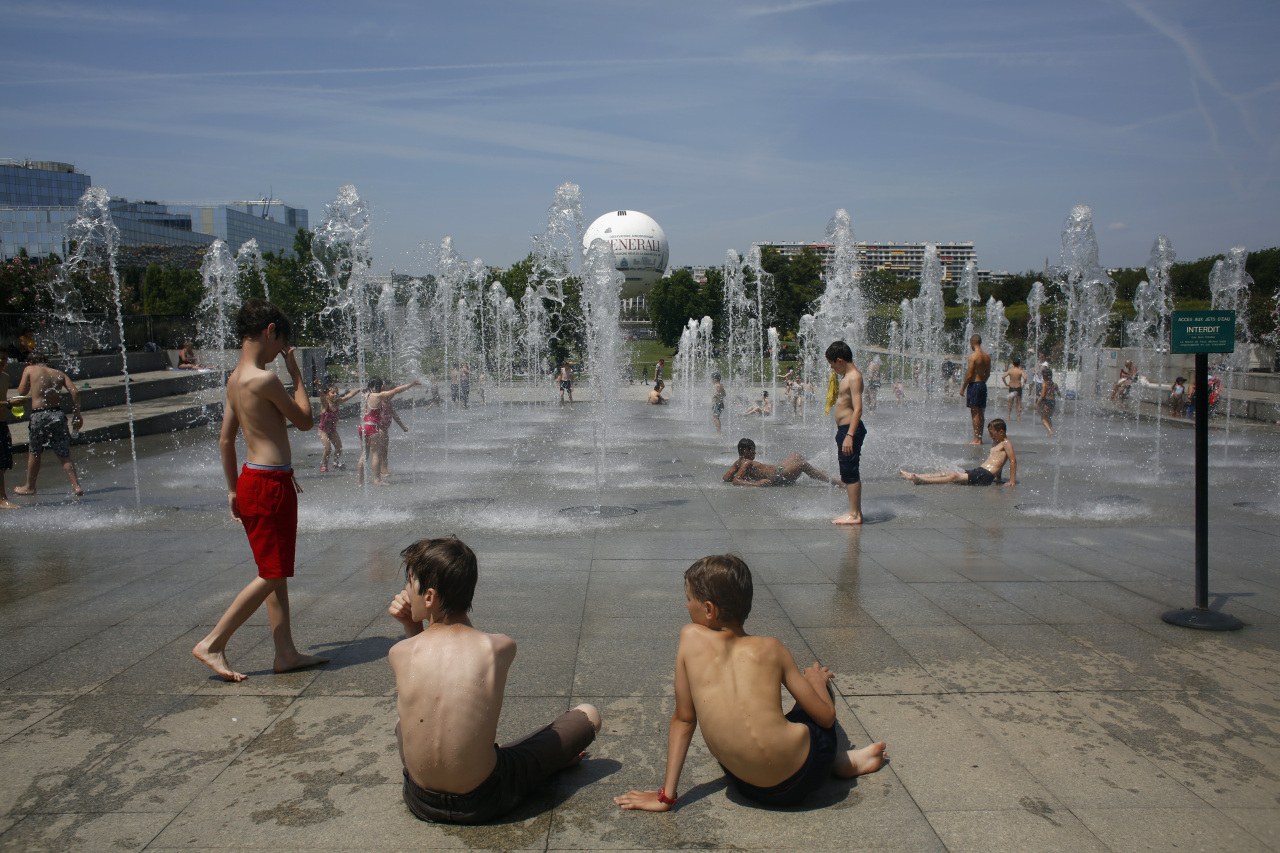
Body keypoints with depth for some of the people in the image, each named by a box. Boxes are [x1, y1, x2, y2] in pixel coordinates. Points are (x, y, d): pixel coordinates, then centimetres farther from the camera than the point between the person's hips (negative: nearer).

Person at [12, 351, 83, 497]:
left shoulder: (29, 370, 3)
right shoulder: (58, 373, 10)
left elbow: (21, 393, 5)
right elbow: (75, 392, 0)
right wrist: (77, 414, 6)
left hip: (39, 415, -2)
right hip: (58, 413, 2)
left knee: (34, 453, 16)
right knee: (64, 455, 5)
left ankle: (30, 486, 30)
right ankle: (76, 486, -5)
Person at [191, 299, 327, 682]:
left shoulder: (235, 379, 11)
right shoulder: (265, 378, -18)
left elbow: (225, 440, 15)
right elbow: (304, 420, -6)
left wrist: (233, 489, 21)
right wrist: (296, 374, 2)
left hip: (251, 480, 10)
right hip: (271, 483, -10)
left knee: (276, 574, 14)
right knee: (272, 576, 0)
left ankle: (286, 653, 20)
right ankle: (212, 644, 5)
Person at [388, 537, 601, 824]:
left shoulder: (399, 654, -15)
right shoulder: (502, 647, -16)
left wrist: (409, 627, 1)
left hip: (420, 801, 2)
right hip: (482, 803, -2)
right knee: (588, 714, 13)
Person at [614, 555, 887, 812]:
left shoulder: (691, 637, -1)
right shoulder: (770, 648, -1)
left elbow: (683, 719, 2)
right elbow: (826, 716, 2)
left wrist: (667, 794, 9)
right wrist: (817, 679, 24)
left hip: (750, 789, 0)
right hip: (805, 775, 0)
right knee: (818, 678, 28)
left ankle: (839, 761, 29)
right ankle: (843, 762, 23)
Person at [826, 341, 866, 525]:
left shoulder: (854, 377, -16)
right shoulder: (847, 375, 15)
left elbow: (857, 409, -24)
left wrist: (850, 435, -28)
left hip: (850, 429, -10)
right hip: (844, 429, 10)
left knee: (850, 473, -6)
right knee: (849, 474, 14)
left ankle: (854, 515, -2)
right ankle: (855, 512, 21)